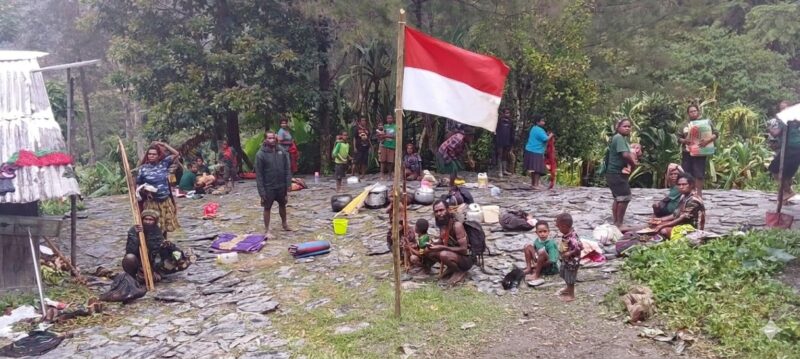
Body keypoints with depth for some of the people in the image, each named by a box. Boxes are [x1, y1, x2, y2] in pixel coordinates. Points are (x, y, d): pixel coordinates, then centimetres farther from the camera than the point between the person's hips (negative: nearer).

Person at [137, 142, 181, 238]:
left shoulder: (164, 163, 2)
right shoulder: (143, 168, -6)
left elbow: (176, 154, 2)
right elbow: (138, 185, -1)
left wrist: (164, 145, -2)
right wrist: (145, 192, -18)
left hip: (166, 201, 3)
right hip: (151, 202, -3)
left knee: (165, 226, 14)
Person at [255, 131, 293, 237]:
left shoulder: (282, 151, -3)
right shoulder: (261, 154, -13)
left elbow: (287, 169, 1)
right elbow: (259, 174, -12)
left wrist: (288, 184, -4)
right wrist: (261, 191, -15)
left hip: (281, 186, 4)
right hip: (268, 187, -4)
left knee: (282, 205, 21)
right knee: (267, 208, 6)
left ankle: (284, 223, 42)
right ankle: (267, 230, 17)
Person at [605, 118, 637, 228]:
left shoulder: (624, 139, 17)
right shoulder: (619, 138, -16)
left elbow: (630, 154, 17)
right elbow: (625, 154, -27)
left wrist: (633, 159, -6)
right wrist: (633, 164, -11)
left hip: (618, 173, 11)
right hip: (616, 173, -11)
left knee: (618, 198, 16)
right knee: (625, 198, -7)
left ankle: (616, 223, 24)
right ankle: (619, 224, 0)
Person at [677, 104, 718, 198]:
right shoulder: (685, 124, 11)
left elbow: (715, 134, -4)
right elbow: (679, 137, 12)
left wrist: (707, 141, -21)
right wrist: (684, 140, -10)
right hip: (686, 152, 3)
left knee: (699, 174, -4)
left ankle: (699, 194, 4)